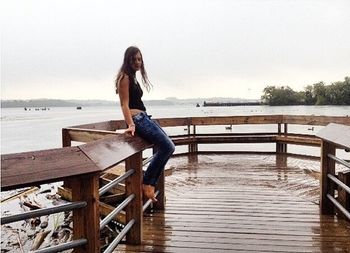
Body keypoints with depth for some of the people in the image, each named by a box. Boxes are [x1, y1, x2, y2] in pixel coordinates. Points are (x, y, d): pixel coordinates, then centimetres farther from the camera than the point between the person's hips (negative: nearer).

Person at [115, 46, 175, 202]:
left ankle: (151, 183, 5)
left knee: (167, 147, 5)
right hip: (137, 119, -10)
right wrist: (131, 125, -26)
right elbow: (124, 104, -14)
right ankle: (146, 183, -9)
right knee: (167, 147, -18)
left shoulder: (133, 78, 21)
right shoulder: (125, 77, -6)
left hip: (144, 117, 10)